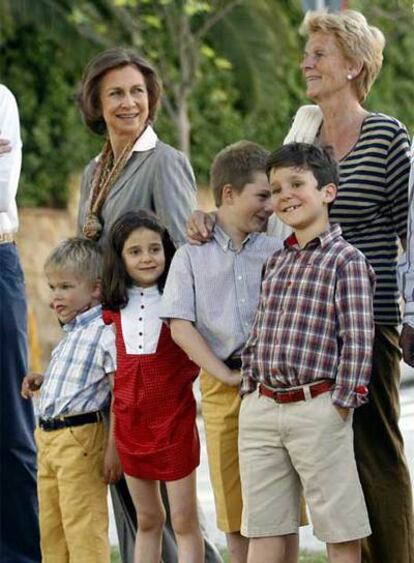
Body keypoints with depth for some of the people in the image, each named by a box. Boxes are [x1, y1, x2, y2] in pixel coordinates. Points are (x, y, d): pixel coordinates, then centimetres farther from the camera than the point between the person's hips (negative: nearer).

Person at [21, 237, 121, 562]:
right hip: (48, 438, 10)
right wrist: (42, 381, 12)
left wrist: (115, 448, -21)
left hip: (80, 439, -10)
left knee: (83, 529, -6)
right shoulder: (71, 334, 15)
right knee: (51, 529, 15)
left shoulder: (104, 332, -13)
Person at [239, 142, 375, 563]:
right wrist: (249, 390, 10)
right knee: (263, 528, 8)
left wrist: (341, 405, -14)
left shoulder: (346, 260, -6)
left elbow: (358, 341, -11)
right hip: (261, 408, 7)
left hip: (317, 409, -7)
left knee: (339, 528, 0)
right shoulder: (275, 262, 16)